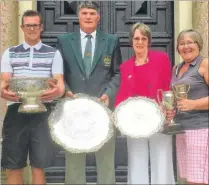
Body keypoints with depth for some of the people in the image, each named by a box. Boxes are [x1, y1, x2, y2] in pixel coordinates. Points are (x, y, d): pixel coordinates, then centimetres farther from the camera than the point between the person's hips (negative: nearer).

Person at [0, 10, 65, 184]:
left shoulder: (53, 53, 10)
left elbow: (59, 80, -1)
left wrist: (59, 90, -25)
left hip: (43, 111, -1)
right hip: (16, 111, 2)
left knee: (39, 165, 2)